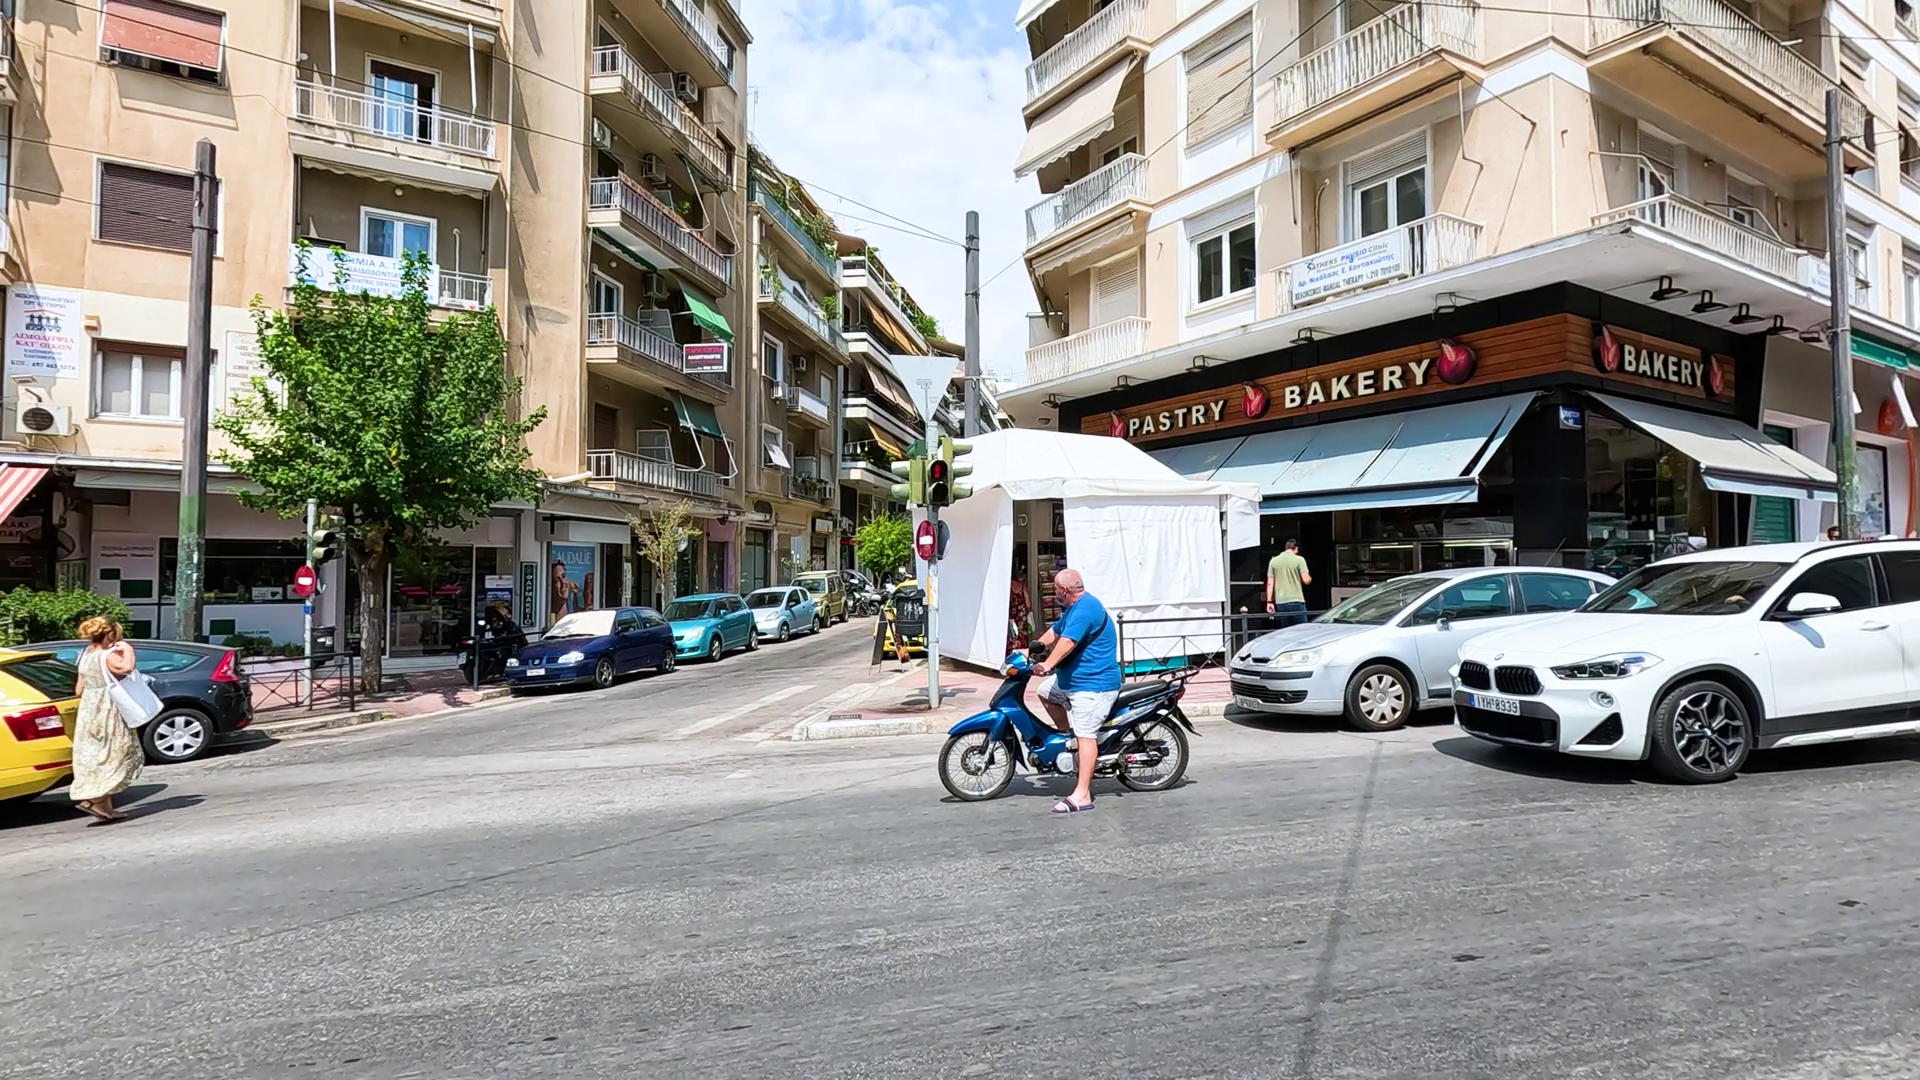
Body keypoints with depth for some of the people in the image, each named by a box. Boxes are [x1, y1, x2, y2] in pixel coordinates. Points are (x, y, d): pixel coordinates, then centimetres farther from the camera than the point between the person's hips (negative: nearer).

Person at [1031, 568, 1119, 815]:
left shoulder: (1085, 608, -20)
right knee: (1045, 692, 25)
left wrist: (1047, 665, -39)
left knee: (1086, 735, -14)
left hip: (1093, 683, -11)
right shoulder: (1072, 608, 15)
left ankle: (1082, 795, -18)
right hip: (1072, 679, 11)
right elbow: (1054, 631, 24)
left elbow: (1067, 641, -32)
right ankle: (1068, 737, 24)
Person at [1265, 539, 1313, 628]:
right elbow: (1306, 580, -8)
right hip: (1296, 601, -4)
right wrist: (1310, 578, 15)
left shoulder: (1273, 561, 7)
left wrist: (1269, 601, 7)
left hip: (1281, 602, 4)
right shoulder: (1299, 560, -3)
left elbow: (1270, 583, 5)